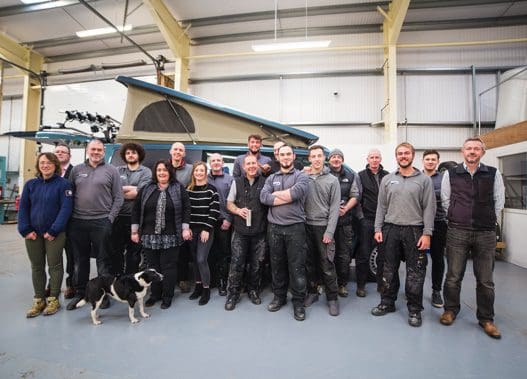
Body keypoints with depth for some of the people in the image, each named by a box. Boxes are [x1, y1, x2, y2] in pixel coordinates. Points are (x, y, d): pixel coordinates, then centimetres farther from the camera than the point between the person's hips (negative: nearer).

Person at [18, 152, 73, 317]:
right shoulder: (30, 184, 7)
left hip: (55, 233, -4)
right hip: (33, 233, 4)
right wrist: (25, 230, -4)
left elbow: (66, 208, -12)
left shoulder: (63, 184, -6)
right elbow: (23, 207, 6)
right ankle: (39, 300, 24)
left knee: (54, 266, 4)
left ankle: (53, 299, 17)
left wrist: (54, 231, -16)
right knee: (36, 267, 12)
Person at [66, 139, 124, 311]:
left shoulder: (111, 170, 2)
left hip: (101, 222, -3)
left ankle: (104, 294, 18)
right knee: (80, 260, 14)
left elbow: (118, 198, -2)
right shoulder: (76, 170, 11)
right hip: (77, 222, 3)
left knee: (103, 259, 5)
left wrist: (110, 218, -8)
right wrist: (69, 216, 3)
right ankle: (80, 293, 29)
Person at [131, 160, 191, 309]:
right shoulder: (146, 189, 6)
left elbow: (186, 209, -2)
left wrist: (185, 229, -8)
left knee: (168, 267, 4)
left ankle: (167, 296, 18)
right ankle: (155, 294, 29)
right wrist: (134, 231, 5)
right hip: (149, 235, 3)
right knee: (153, 266, 12)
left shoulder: (179, 189, -1)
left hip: (171, 236, -3)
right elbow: (136, 210, 8)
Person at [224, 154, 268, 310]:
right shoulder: (237, 182, 8)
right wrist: (238, 210, -9)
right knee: (237, 263, 2)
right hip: (240, 231, 0)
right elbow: (229, 204, 12)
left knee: (257, 264, 10)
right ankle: (233, 294, 18)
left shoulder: (265, 182, 3)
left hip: (260, 231, 0)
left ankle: (253, 290, 30)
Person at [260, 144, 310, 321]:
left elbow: (295, 193, -19)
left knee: (297, 266, 4)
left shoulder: (301, 176, 2)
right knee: (277, 264, 14)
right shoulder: (271, 178, 11)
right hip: (274, 227, 4)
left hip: (295, 227, -3)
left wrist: (275, 194, -5)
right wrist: (288, 198, -12)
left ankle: (298, 302, 19)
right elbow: (263, 197, -6)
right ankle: (279, 297, 32)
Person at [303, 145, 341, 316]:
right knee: (309, 262, 12)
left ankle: (332, 297, 18)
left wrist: (330, 231, -10)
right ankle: (312, 292, 30)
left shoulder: (332, 180, 0)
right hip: (306, 226, 2)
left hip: (323, 226, -2)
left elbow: (334, 208, -4)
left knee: (327, 264, 2)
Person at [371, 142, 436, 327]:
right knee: (389, 270, 12)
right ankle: (387, 303, 27)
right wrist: (378, 229, 2)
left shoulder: (424, 179, 2)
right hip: (390, 229, 2)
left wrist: (427, 233, -9)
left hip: (414, 230, -2)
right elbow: (381, 206, 7)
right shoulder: (387, 179, 8)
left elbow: (429, 208, -2)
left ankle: (414, 309, 22)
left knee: (415, 273, 6)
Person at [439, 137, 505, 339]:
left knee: (485, 279, 9)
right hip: (457, 232, -1)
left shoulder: (494, 174, 5)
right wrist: (456, 220, 8)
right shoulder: (450, 174, 3)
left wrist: (489, 222, 9)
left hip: (486, 234, 1)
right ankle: (451, 309, 25)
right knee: (453, 276, 7)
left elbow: (499, 201, 11)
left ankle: (486, 318, 25)